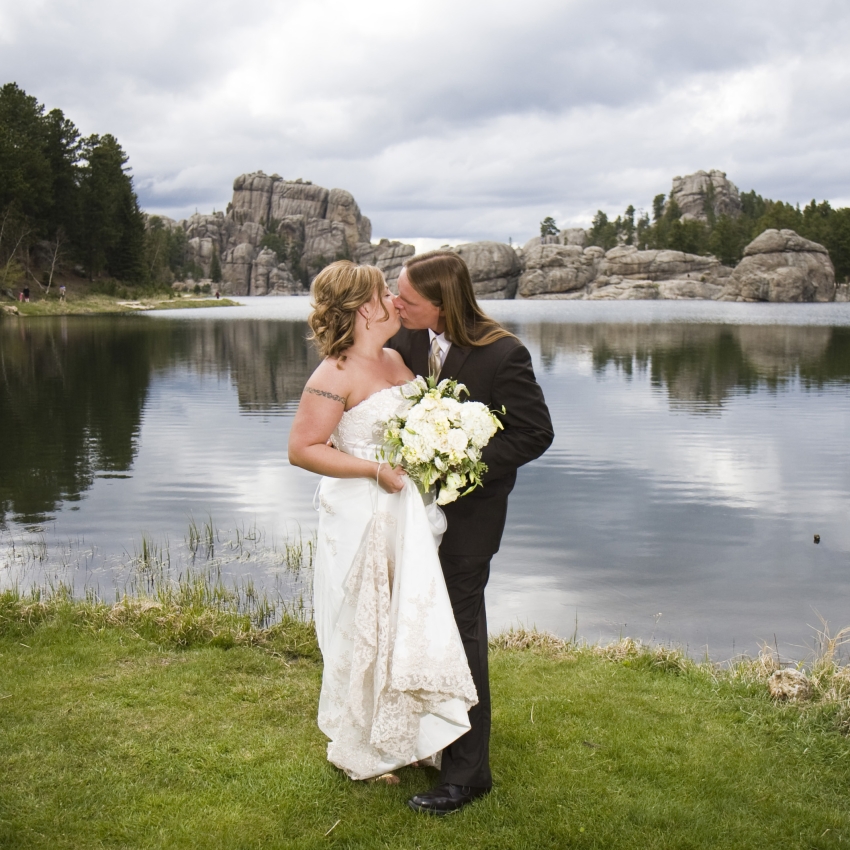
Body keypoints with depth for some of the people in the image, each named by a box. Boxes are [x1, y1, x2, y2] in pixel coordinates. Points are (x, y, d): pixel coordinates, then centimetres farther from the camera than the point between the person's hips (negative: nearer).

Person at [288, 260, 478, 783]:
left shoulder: (397, 360, 9)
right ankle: (363, 752, 25)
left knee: (410, 626, 14)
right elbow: (302, 449, -19)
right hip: (363, 519, -8)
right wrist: (376, 471, -21)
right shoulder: (336, 375, -16)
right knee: (367, 632, 5)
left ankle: (402, 738, 31)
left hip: (410, 517, 8)